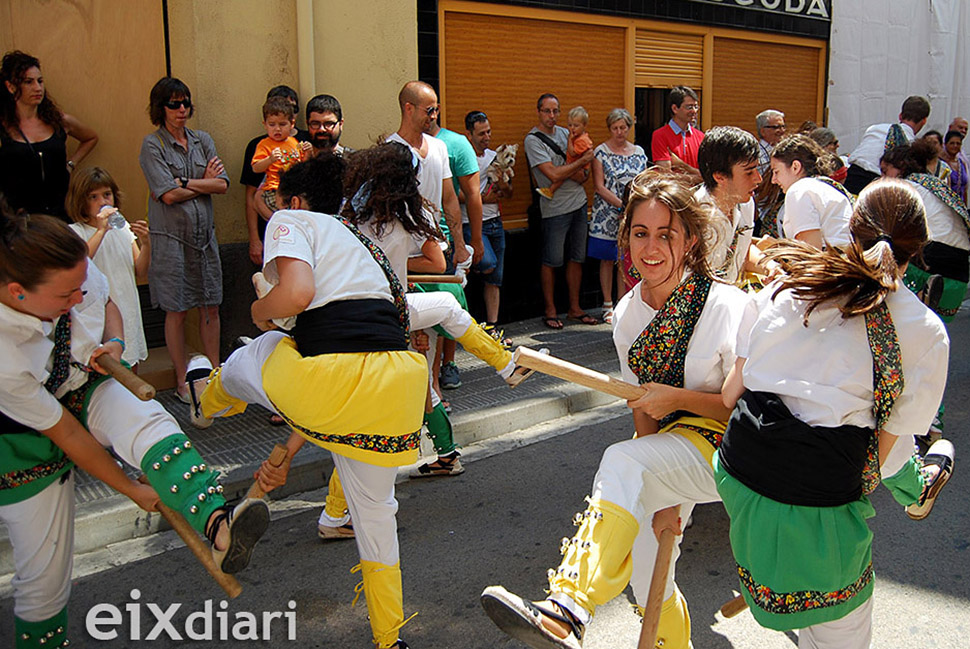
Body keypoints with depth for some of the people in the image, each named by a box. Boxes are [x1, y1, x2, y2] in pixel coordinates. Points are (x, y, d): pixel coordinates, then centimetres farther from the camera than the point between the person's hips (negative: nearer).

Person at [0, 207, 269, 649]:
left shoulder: (75, 270, -24)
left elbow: (106, 304, 3)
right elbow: (65, 434, -26)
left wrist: (114, 344, -19)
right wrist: (132, 490, -16)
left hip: (87, 388, 4)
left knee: (145, 420, -33)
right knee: (44, 571, -1)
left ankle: (218, 526, -52)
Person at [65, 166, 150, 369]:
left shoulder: (123, 228, 9)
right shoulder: (74, 232, -5)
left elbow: (142, 274, 7)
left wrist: (146, 244, -9)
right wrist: (101, 230, -25)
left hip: (128, 313, 5)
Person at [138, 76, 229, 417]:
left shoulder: (203, 140, 11)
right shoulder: (152, 144, -3)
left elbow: (222, 184, -1)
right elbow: (168, 194, -14)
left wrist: (184, 182, -10)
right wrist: (204, 182, -3)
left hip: (204, 233, 4)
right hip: (172, 235, -4)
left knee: (210, 306, 6)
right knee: (177, 310, 2)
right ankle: (182, 381, 13)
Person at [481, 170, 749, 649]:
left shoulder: (727, 306, -16)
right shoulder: (627, 313, 0)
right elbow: (642, 406, 3)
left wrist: (677, 398, -21)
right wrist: (659, 493, -4)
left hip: (723, 446, -6)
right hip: (669, 448, 6)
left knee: (621, 461, -31)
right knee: (644, 570, 3)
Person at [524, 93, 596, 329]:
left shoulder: (564, 133, 12)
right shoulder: (533, 139, -9)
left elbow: (584, 172, 15)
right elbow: (554, 175, -18)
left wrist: (581, 173, -10)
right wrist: (582, 161, -8)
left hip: (579, 203, 6)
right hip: (555, 208, -6)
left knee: (576, 258, 10)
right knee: (551, 261, 1)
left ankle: (574, 308, 19)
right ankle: (550, 310, 13)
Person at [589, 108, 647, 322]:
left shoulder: (638, 152, 9)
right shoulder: (601, 152, -2)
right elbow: (599, 186, -8)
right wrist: (622, 205, -16)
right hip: (607, 214, -3)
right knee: (607, 260, 3)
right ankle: (608, 305, 13)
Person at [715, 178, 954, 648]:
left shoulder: (782, 289, 2)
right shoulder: (925, 333, -6)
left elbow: (731, 393, 7)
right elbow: (882, 452, -3)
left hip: (737, 474, 5)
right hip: (816, 511, -5)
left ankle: (914, 485, 55)